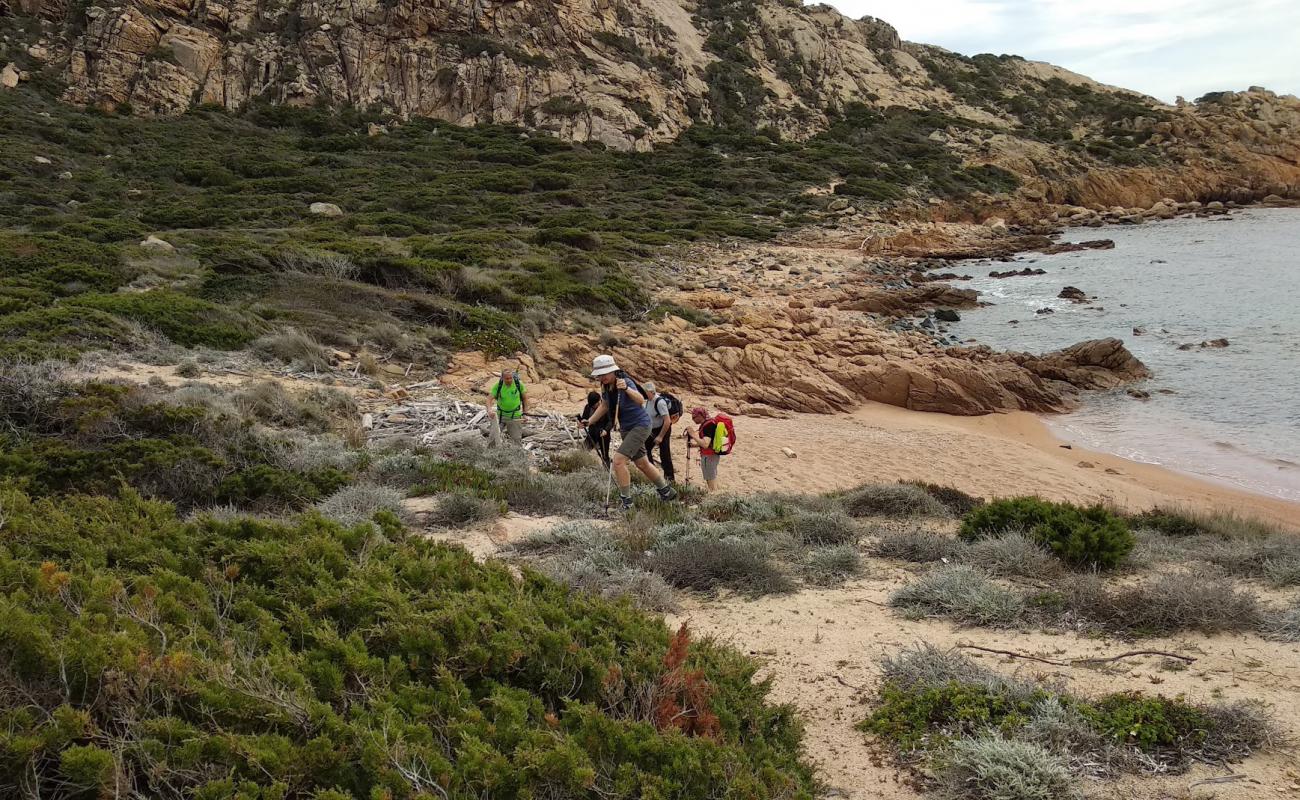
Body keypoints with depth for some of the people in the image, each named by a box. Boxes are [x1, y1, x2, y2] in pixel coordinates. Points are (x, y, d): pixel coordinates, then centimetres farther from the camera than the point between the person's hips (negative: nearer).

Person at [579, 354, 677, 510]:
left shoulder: (626, 382, -25)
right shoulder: (605, 386, -3)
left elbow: (640, 400, -43)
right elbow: (604, 406, 15)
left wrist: (626, 389, -59)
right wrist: (589, 421, 6)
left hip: (640, 426, -9)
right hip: (626, 429, 9)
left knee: (618, 460, -19)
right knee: (642, 463, 20)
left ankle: (626, 500, -8)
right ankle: (667, 491, 39)